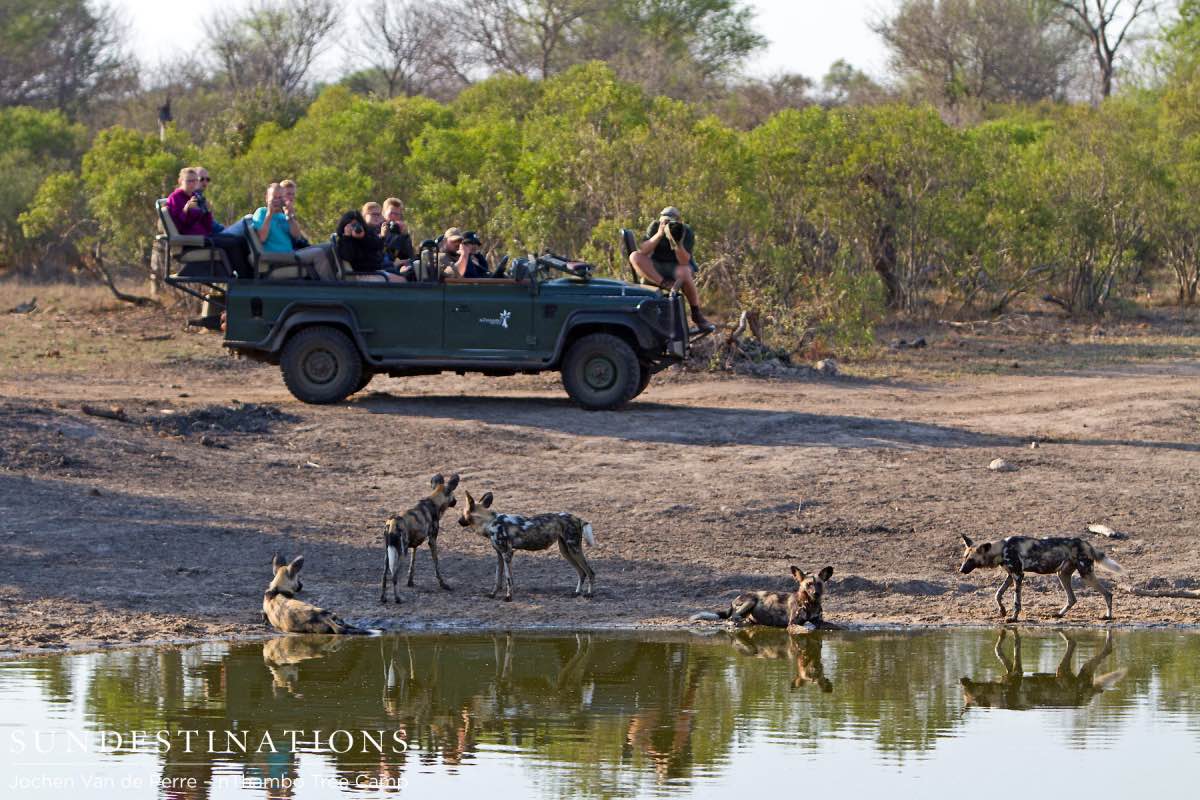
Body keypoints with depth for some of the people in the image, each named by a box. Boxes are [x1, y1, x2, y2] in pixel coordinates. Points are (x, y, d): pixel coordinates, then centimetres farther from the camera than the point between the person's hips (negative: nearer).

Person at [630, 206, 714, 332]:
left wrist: (677, 243, -41)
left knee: (684, 273, -39)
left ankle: (697, 314, -23)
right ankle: (665, 284, -35)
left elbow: (684, 261, -26)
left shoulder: (687, 232, -15)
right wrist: (659, 235, -33)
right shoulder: (654, 227, -9)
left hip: (678, 266, -3)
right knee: (635, 257, -24)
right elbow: (643, 251, -22)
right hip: (656, 268, 3)